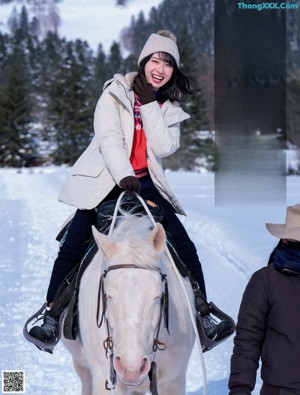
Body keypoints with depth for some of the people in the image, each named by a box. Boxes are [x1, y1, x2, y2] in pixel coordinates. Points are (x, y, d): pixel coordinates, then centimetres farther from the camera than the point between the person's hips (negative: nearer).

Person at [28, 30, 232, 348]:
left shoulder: (170, 107, 9)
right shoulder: (116, 93, -1)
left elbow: (164, 147, -7)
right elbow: (108, 139, -12)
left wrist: (150, 105, -11)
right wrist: (124, 176, -26)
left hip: (146, 185, 3)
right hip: (105, 181, -3)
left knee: (186, 250, -6)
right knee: (72, 248, -16)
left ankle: (203, 317, 2)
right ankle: (51, 317, -7)